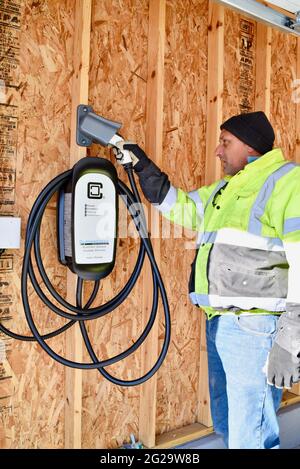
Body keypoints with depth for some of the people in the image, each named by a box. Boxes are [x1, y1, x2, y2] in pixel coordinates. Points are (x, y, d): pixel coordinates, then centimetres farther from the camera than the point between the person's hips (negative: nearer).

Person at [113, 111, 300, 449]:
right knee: (226, 425, 21)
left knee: (250, 438, -4)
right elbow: (181, 207, 31)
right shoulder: (225, 189, 19)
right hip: (220, 322, 9)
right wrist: (143, 166, 26)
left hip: (256, 327, -9)